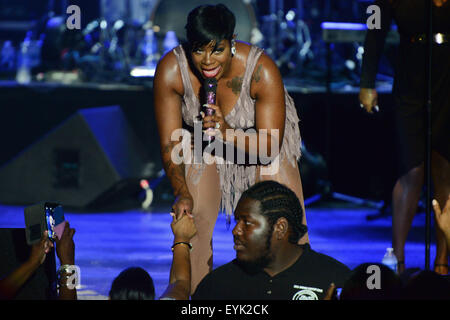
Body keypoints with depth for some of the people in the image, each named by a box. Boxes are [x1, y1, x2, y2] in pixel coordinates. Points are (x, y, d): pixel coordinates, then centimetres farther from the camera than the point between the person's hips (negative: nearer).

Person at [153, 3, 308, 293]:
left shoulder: (262, 71, -35)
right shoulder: (170, 70, -30)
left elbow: (270, 148, -29)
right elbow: (170, 143, -23)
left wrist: (228, 133, -46)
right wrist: (182, 192, -37)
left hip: (260, 139, -1)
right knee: (192, 219, -10)